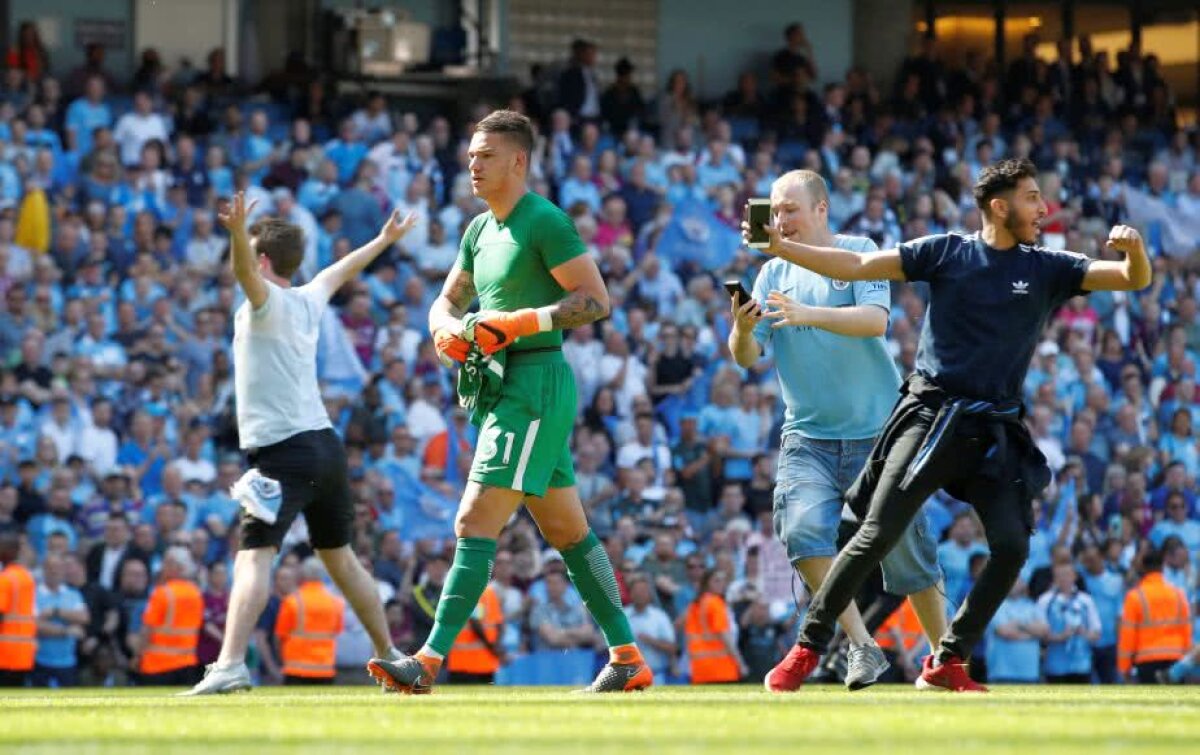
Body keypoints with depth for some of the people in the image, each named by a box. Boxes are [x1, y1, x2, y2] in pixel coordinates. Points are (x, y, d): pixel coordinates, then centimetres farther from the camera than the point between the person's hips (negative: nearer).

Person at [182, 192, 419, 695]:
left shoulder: (269, 302, -6)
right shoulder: (309, 301, 15)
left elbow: (244, 271, -29)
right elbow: (340, 272, 35)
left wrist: (238, 234, -48)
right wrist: (384, 240, 53)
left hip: (283, 451, -8)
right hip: (325, 443, 8)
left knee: (255, 556, -18)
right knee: (341, 559, 20)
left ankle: (230, 665, -32)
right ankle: (390, 656, 28)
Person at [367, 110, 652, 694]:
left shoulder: (544, 222, -11)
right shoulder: (480, 230, 17)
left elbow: (596, 300, -16)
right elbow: (447, 300, 25)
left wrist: (519, 323, -22)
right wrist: (447, 329, 1)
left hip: (535, 384, -10)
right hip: (502, 386, 10)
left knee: (475, 523, -15)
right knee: (568, 532, 14)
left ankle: (429, 662, -19)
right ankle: (627, 657, 20)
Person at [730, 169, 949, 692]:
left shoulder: (859, 253, -3)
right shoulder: (774, 273, 7)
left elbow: (875, 319, -20)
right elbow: (747, 356, 1)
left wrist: (808, 314, -32)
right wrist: (742, 329, -21)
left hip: (876, 431, -2)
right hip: (807, 435, 2)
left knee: (905, 544, 2)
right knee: (802, 529, -22)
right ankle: (861, 647, -15)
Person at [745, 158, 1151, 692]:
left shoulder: (1047, 269, 8)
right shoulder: (946, 253, 2)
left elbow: (1135, 280, 3)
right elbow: (856, 267, 1)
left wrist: (1134, 249, -19)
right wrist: (780, 247, -7)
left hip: (996, 432, 3)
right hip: (931, 416, -3)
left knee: (1012, 547, -8)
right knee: (879, 535, -10)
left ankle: (947, 662, 6)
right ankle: (808, 646, 1)